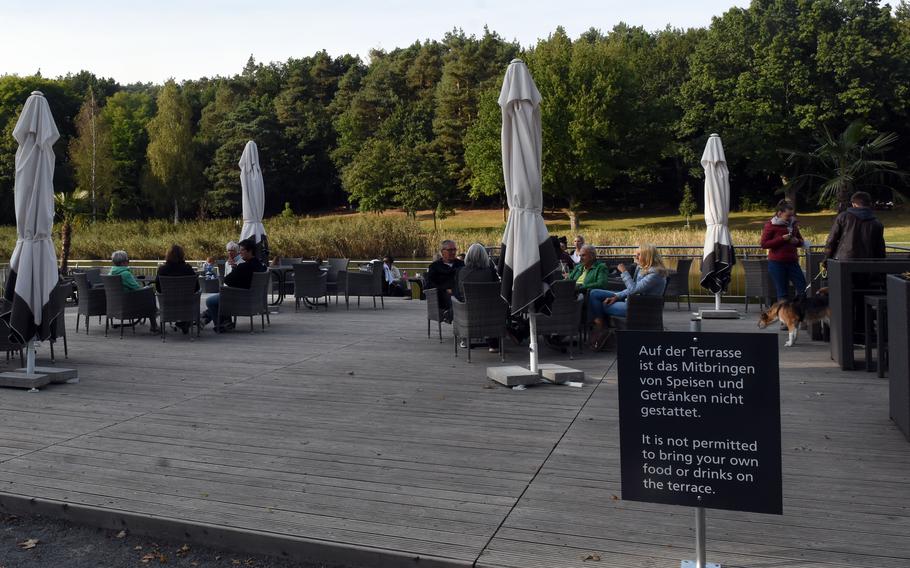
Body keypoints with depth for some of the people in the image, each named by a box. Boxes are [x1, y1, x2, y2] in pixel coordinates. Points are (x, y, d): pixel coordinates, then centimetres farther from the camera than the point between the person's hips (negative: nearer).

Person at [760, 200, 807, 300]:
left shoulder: (793, 224, 14)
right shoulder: (770, 225, -3)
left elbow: (801, 241, 24)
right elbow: (764, 244, -9)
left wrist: (797, 241, -1)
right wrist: (782, 238, -16)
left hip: (792, 262, 5)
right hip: (777, 263, -5)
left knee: (802, 287, -1)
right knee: (782, 292, -2)